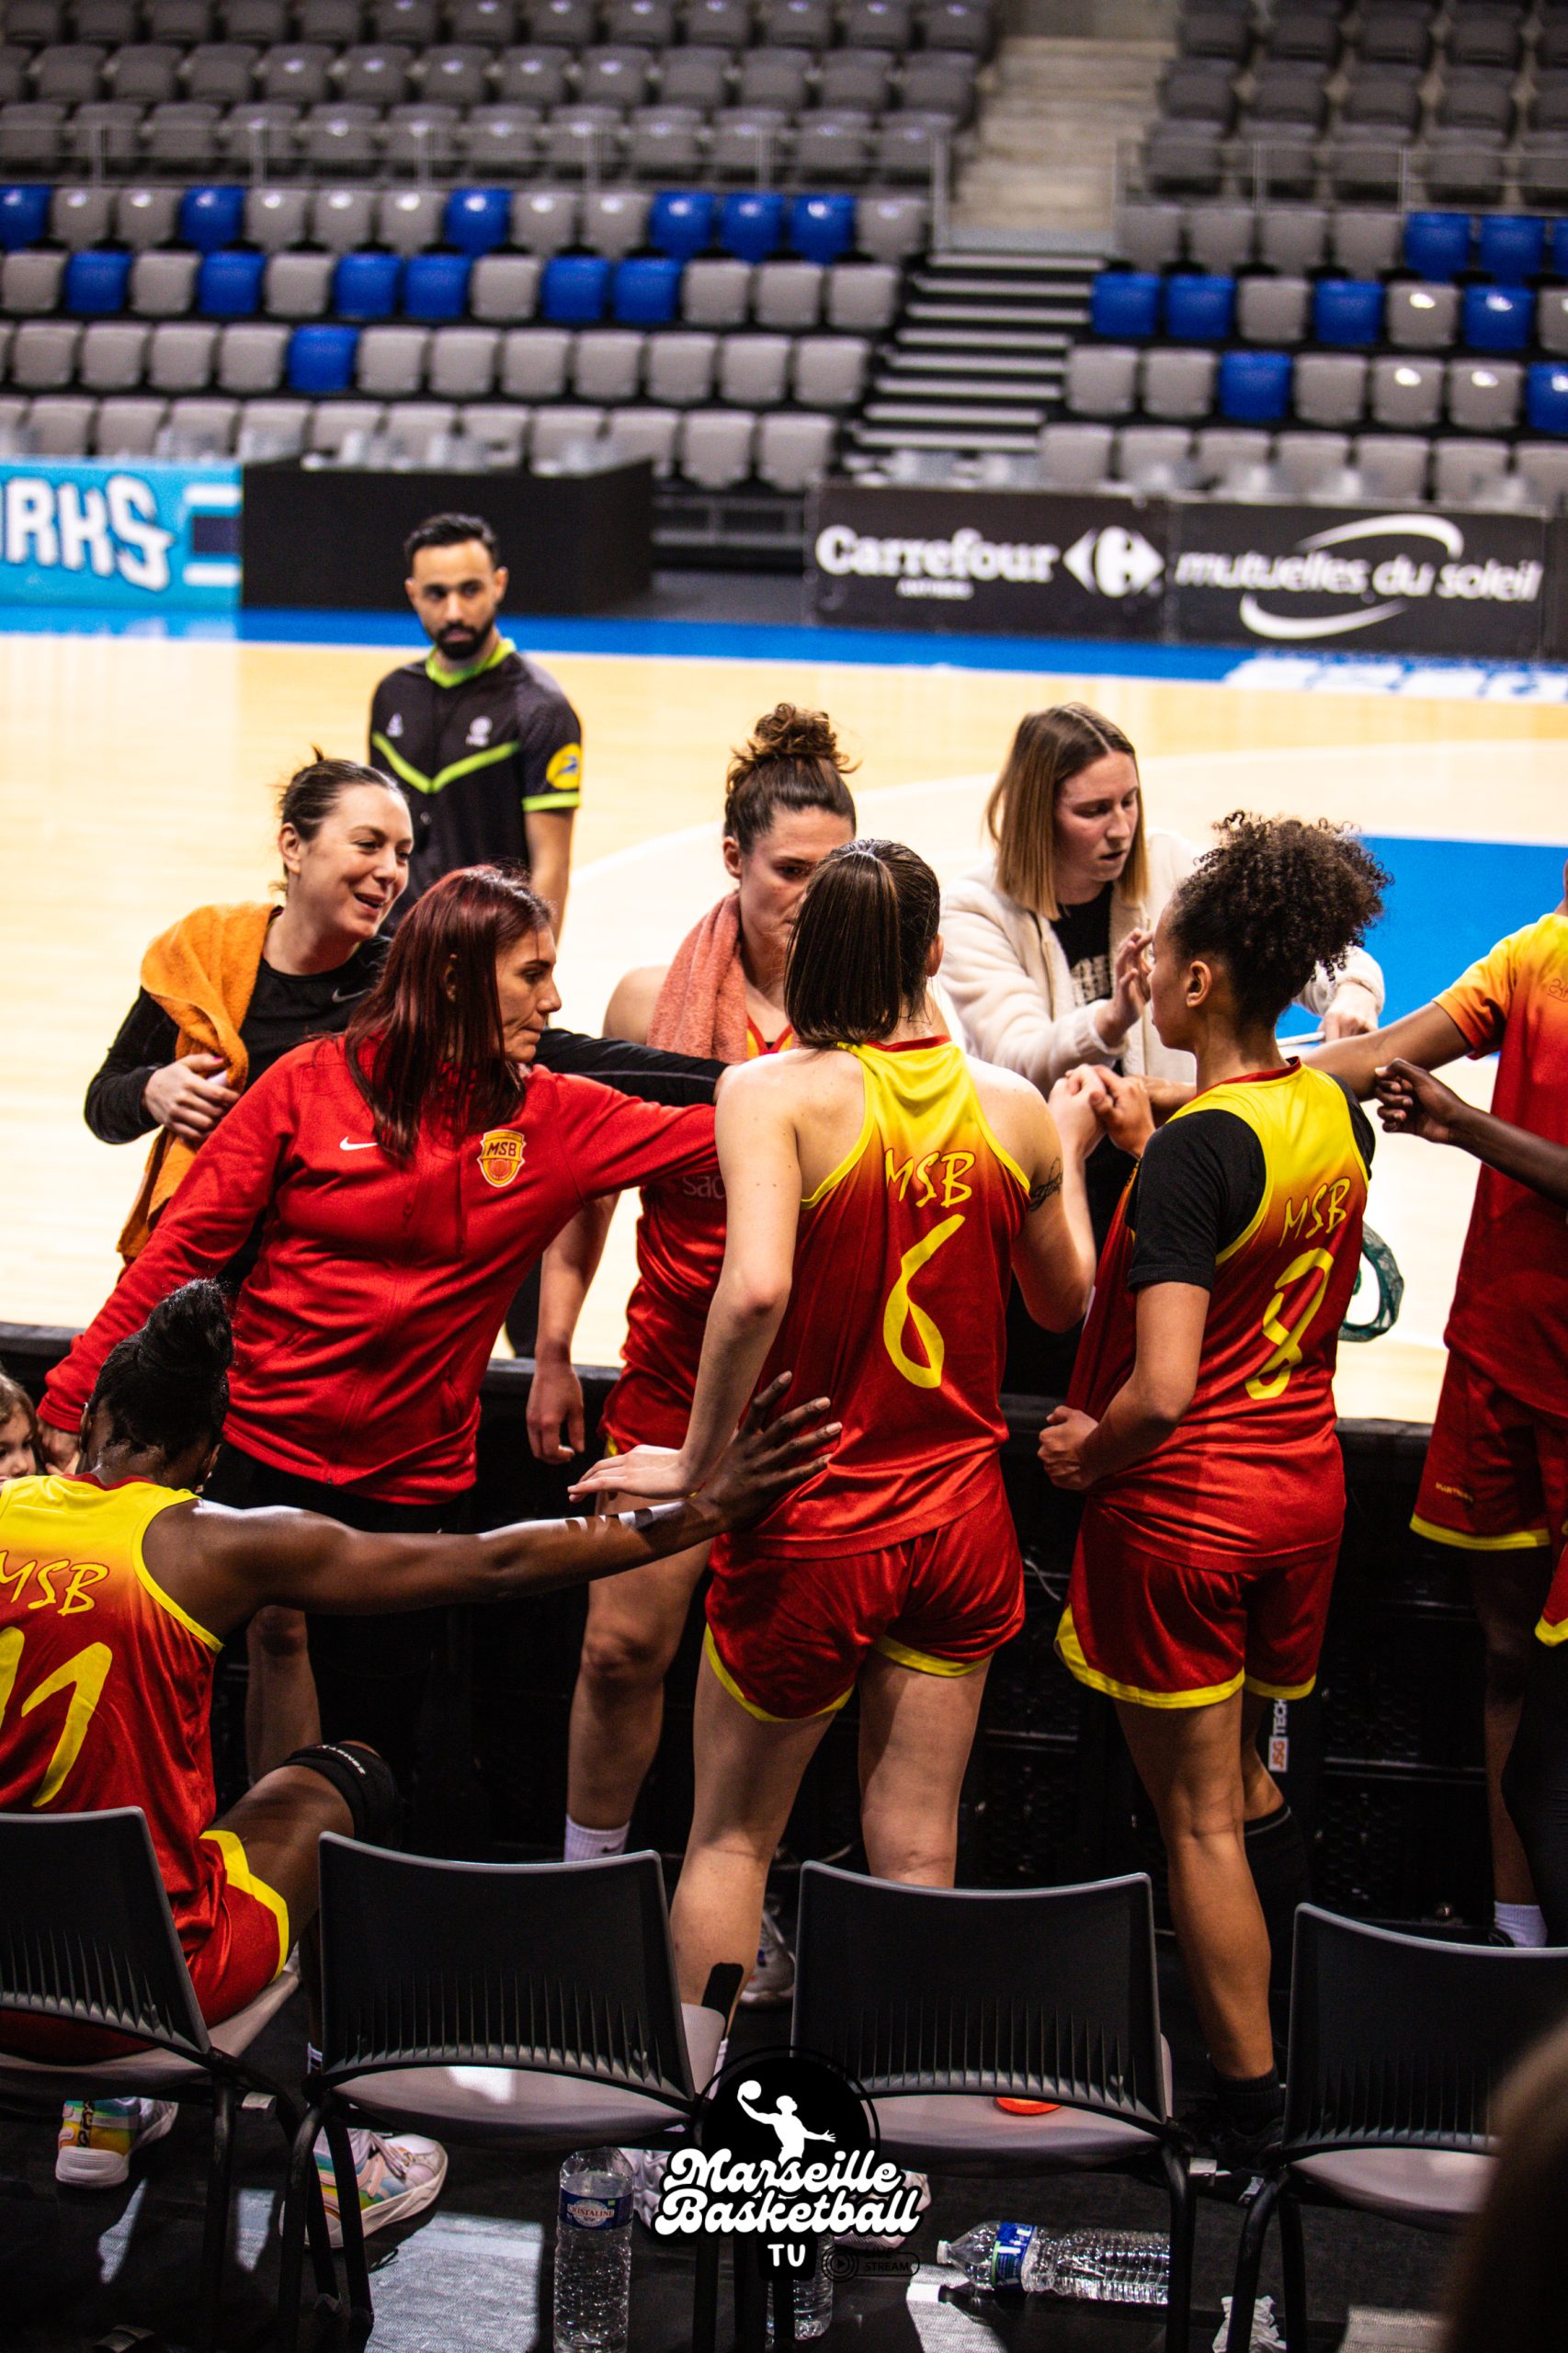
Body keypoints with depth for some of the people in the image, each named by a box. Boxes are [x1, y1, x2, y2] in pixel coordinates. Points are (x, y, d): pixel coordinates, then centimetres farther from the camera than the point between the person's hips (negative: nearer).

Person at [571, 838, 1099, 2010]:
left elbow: (756, 1288, -30)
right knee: (917, 1852, 12)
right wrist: (1068, 1155, 28)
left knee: (732, 1838, 14)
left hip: (813, 1526, -3)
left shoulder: (775, 1091, -15)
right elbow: (1068, 1300, 13)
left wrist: (700, 1464, -18)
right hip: (960, 1519, 4)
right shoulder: (1015, 1108, -2)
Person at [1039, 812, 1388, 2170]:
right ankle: (1307, 2038, 28)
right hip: (1305, 1484, 7)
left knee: (1199, 1813, 4)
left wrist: (1090, 1451, -10)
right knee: (1242, 1778, 23)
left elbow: (1162, 1388, -31)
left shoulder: (1195, 1151, -23)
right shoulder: (1337, 1115, 0)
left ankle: (1248, 2113, 11)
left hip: (1183, 1502, -7)